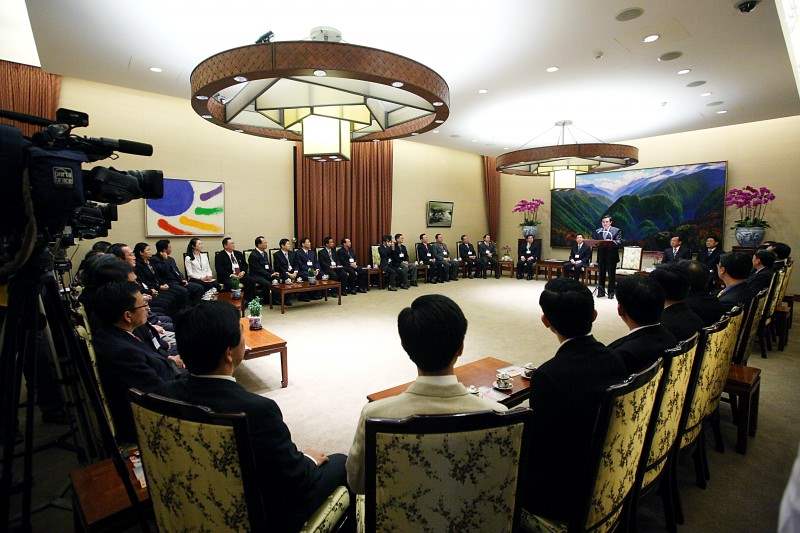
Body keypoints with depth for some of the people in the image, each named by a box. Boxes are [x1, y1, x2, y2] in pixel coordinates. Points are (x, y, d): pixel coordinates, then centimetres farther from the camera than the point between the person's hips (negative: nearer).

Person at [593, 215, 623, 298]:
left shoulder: (617, 231, 0)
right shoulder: (597, 231, 11)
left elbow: (619, 242, -10)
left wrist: (611, 241, -29)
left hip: (612, 256, -3)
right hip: (601, 256, 3)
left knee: (611, 275, 3)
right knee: (601, 274, 8)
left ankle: (611, 292, 11)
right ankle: (601, 291, 16)